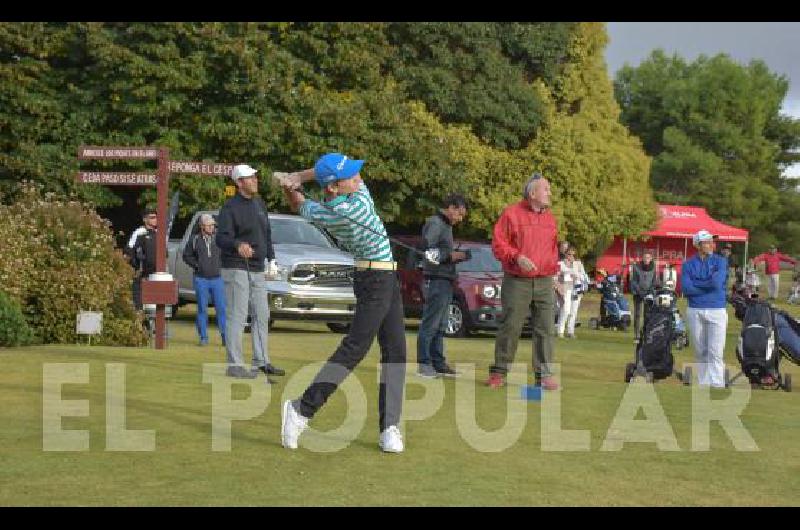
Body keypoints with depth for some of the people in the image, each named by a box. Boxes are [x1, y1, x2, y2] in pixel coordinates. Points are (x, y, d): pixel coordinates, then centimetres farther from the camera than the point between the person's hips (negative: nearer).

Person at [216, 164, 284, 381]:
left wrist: (271, 259, 17)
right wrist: (238, 245, -42)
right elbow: (222, 238, -22)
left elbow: (267, 233, 21)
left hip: (257, 269, 8)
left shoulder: (259, 203, 12)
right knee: (237, 317, -9)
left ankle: (261, 362, 20)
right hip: (235, 268, -8)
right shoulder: (230, 207, -12)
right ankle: (234, 365, -6)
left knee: (261, 316, 11)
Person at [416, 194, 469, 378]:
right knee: (430, 324, -8)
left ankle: (438, 363, 15)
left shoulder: (446, 225, 21)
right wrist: (451, 255, -15)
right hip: (436, 280, -10)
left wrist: (458, 256, 5)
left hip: (445, 281, 10)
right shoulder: (434, 223, -8)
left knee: (440, 325, 11)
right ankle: (424, 364, -6)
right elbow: (428, 250, -18)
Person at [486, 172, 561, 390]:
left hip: (544, 283, 4)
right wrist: (517, 257, -19)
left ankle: (544, 374, 4)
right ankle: (498, 372, 10)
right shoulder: (512, 213, -2)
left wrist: (554, 276, 15)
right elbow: (498, 244, -4)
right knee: (509, 327, 0)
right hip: (517, 282, -4)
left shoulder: (550, 218, 14)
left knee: (545, 328, -1)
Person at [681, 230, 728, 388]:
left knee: (715, 352, -9)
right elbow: (686, 289, -8)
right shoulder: (688, 264, 6)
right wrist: (708, 285, -9)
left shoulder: (720, 261, 2)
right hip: (695, 311, 2)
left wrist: (696, 284, -5)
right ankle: (703, 384, 17)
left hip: (717, 310, -2)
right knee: (700, 352, 9)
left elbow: (717, 283, -14)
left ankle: (716, 385, -11)